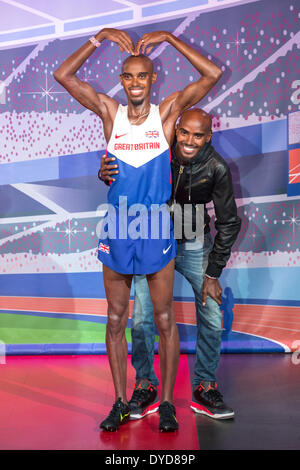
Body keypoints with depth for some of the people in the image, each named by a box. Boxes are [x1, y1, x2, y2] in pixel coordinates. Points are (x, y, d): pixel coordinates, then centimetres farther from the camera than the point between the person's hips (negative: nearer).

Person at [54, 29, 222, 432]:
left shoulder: (167, 112, -1)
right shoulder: (109, 112, 3)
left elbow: (213, 75, -8)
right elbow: (63, 75, 3)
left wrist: (169, 38, -7)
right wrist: (99, 38, -2)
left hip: (157, 231, -2)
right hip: (116, 232, 2)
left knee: (164, 320, 6)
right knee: (116, 320, 9)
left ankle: (167, 403, 20)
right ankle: (121, 403, 22)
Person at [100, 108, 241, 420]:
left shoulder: (216, 168, -20)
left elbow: (229, 223, -10)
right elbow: (124, 172, -2)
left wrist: (213, 274, -10)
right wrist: (106, 174, -30)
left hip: (195, 245, 0)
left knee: (212, 318, -3)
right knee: (142, 319, -5)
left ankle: (205, 388, 17)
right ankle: (145, 386, 15)